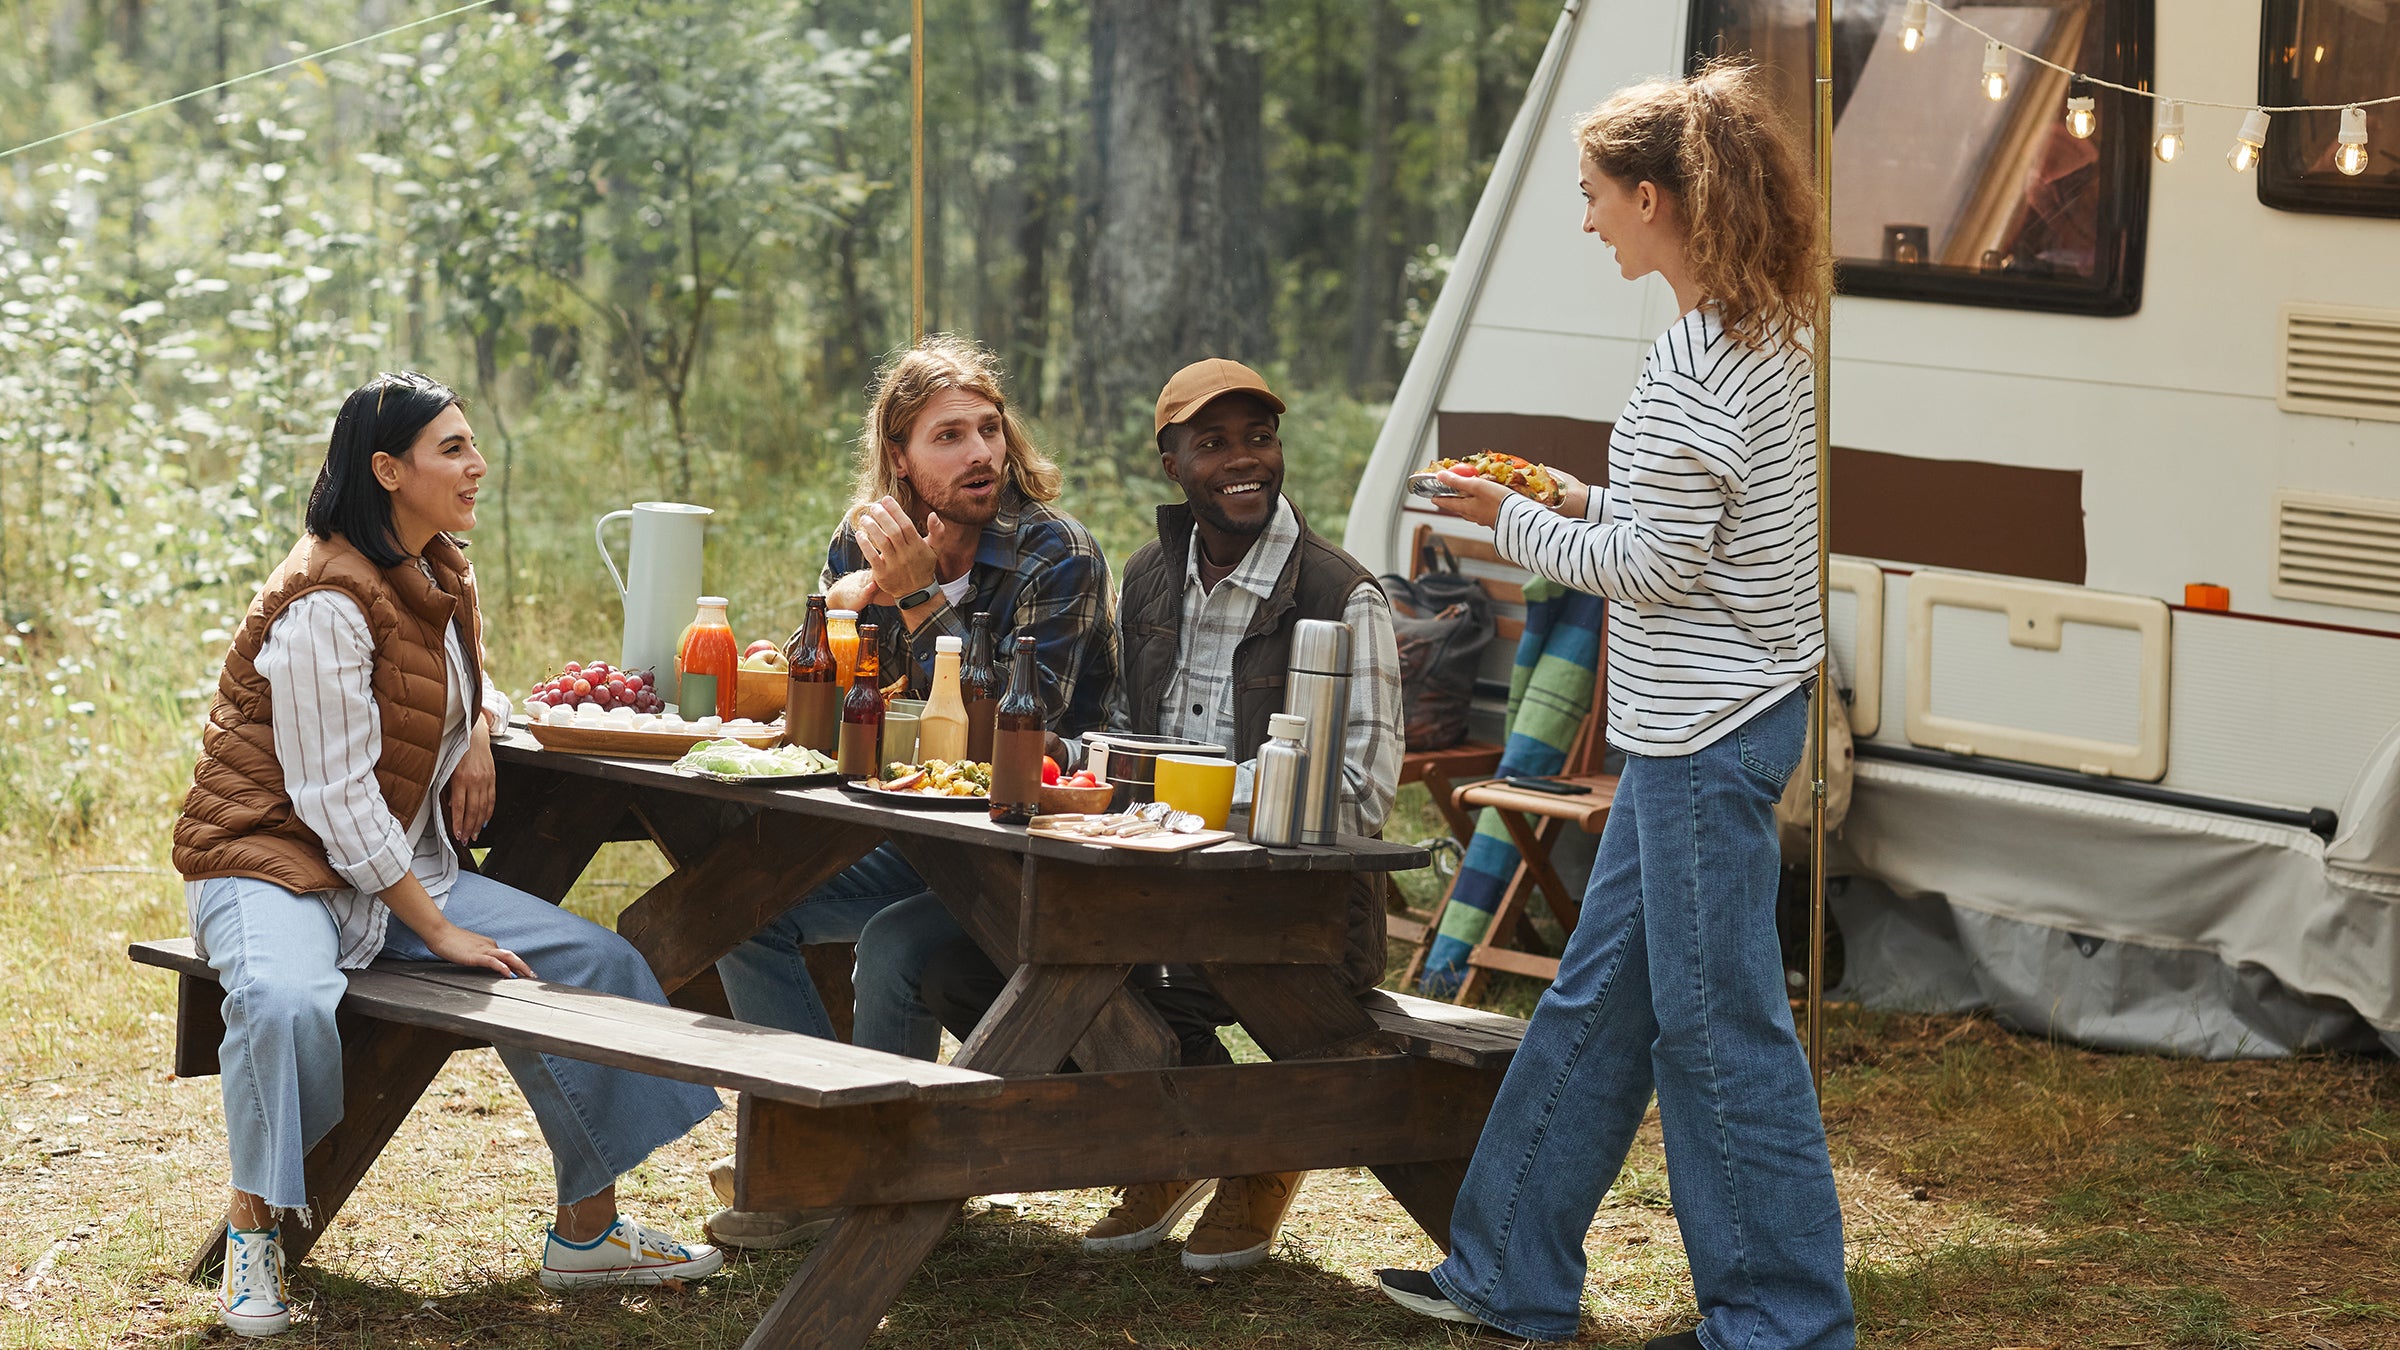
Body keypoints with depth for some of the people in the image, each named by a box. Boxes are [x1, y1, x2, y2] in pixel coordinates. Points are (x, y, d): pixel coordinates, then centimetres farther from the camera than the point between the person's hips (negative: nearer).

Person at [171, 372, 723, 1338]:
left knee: (593, 963, -4)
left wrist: (480, 730, 4)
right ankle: (252, 1232, -16)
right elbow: (335, 796, -22)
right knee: (287, 1005, -40)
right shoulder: (326, 603, -20)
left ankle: (586, 1231, 6)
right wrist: (439, 930, -19)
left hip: (399, 863, 9)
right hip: (271, 861, -9)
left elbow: (468, 685, 30)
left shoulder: (440, 575, 9)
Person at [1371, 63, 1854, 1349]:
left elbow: (1655, 566, -20)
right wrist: (1584, 503, 13)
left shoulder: (1694, 360, -20)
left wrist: (1517, 522, -7)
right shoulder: (1764, 334, 10)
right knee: (1596, 997, 16)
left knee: (1716, 1022, -1)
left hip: (1706, 732, -10)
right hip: (1708, 718, 10)